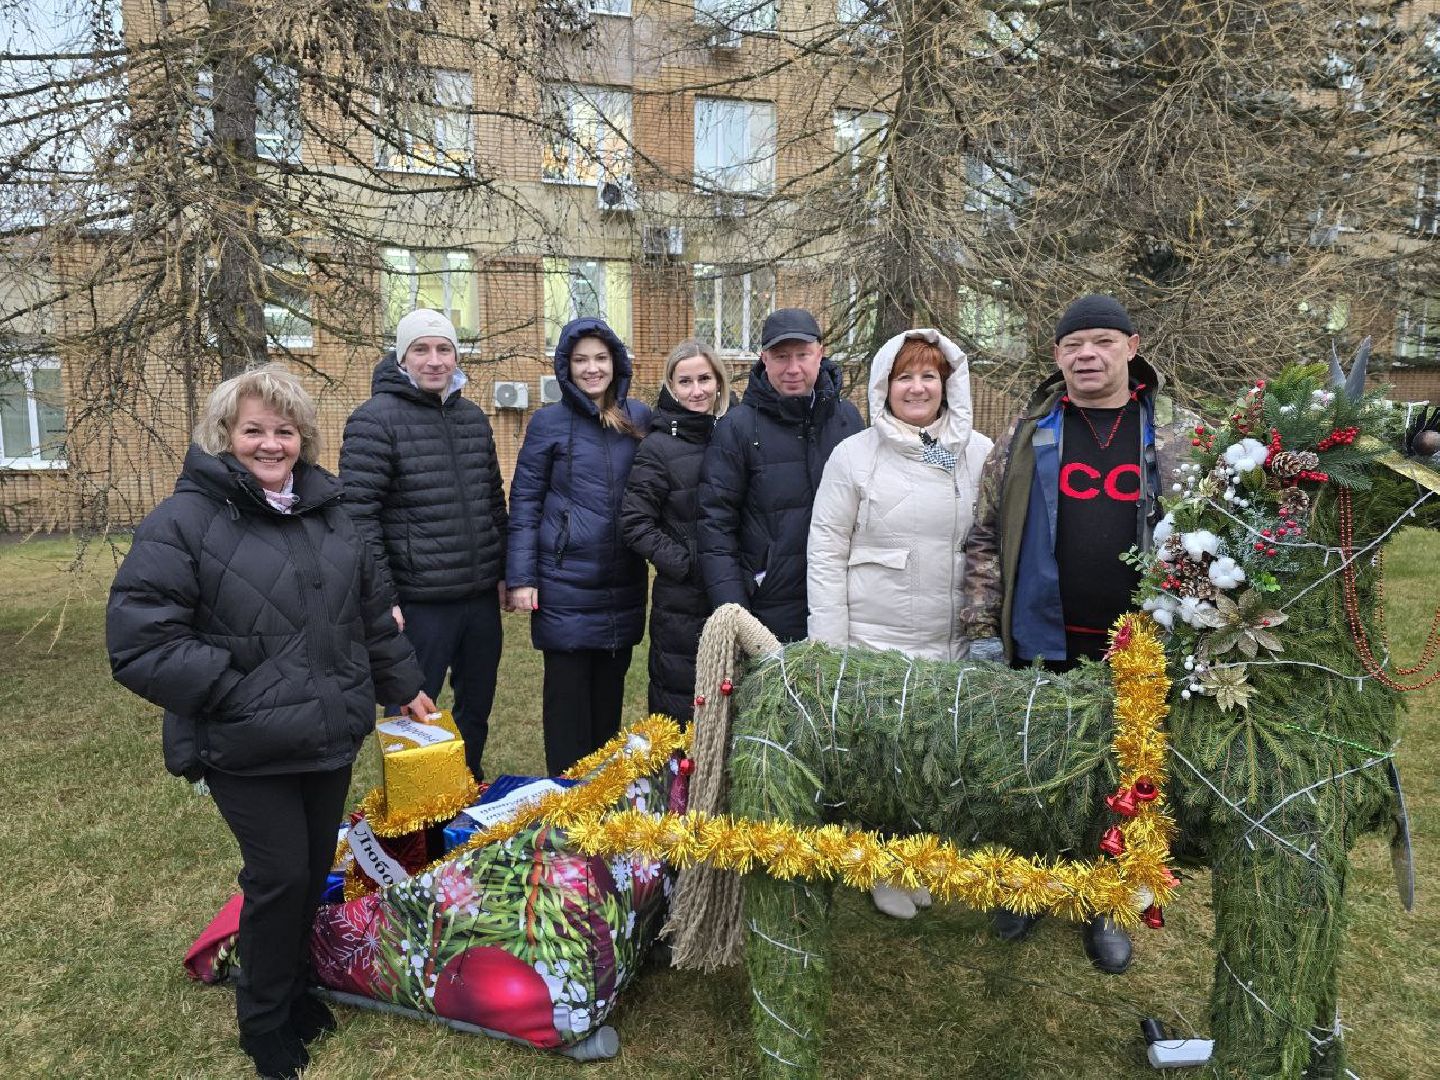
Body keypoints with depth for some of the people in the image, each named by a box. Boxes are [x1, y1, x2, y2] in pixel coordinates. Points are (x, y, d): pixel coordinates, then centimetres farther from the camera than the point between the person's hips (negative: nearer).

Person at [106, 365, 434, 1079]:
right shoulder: (183, 522, -12)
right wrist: (233, 692, -19)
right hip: (245, 750, -5)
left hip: (331, 735, 6)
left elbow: (372, 613, 17)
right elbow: (138, 643, -17)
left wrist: (402, 686, 19)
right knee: (280, 876, 4)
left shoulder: (327, 513, 9)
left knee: (315, 869, 17)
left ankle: (293, 987, 42)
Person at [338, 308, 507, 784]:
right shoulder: (375, 420, -10)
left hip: (481, 597, 6)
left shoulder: (473, 416, 10)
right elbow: (358, 514, -14)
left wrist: (503, 571, 14)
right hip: (419, 602, -6)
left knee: (476, 711, 19)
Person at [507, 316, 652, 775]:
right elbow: (524, 501, -3)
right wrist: (521, 577, -8)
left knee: (610, 694, 15)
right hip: (566, 584, -3)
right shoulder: (549, 422, -3)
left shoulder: (638, 418, 6)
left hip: (624, 583, 3)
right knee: (568, 696, 6)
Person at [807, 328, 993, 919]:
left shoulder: (981, 455, 4)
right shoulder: (854, 455, -3)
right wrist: (829, 647, -7)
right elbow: (826, 553, -4)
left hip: (955, 644, 3)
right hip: (872, 643, -2)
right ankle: (882, 870, 28)